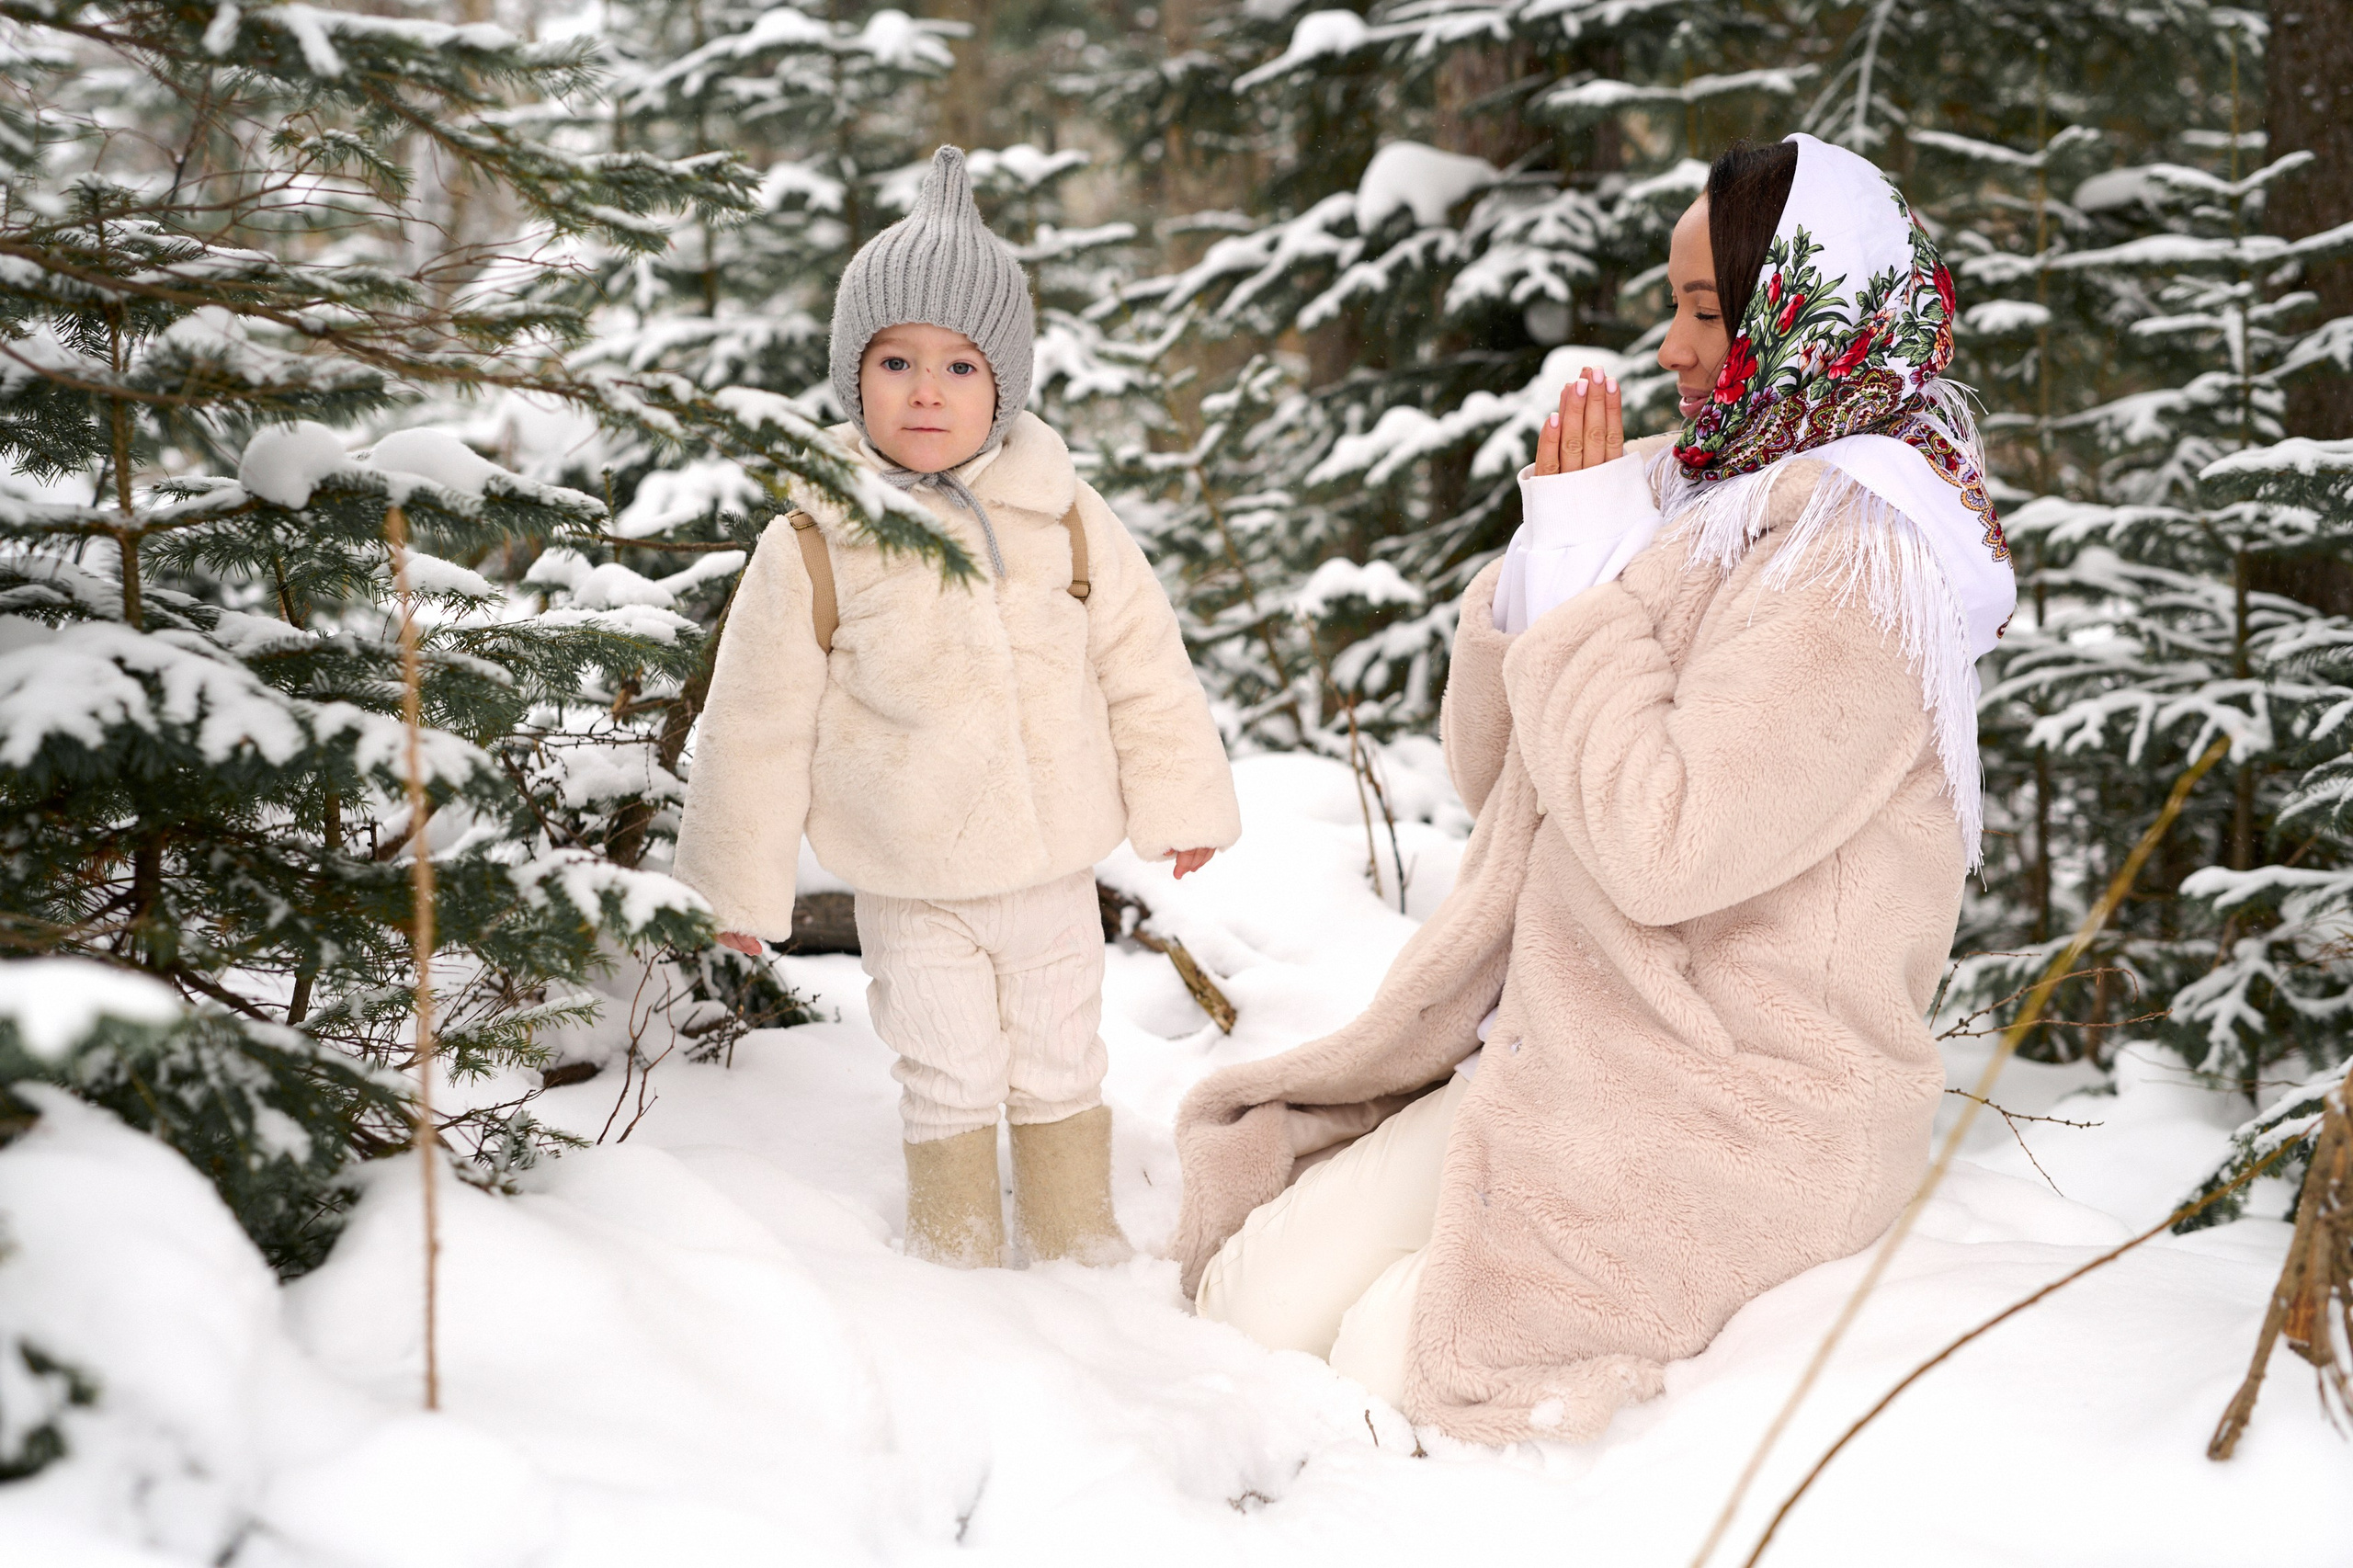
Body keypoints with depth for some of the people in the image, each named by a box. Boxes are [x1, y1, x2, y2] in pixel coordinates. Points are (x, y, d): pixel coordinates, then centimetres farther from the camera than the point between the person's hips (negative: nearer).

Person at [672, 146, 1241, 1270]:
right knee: (950, 1081, 6)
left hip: (1052, 865, 3)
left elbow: (1142, 662, 4)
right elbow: (760, 725, -6)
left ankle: (1077, 1235, 36)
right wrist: (742, 882, -3)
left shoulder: (1063, 518, -6)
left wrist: (1179, 800, 8)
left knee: (1062, 1062, 17)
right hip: (912, 889, -2)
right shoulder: (812, 548, -13)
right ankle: (952, 1250, 27)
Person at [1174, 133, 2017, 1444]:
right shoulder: (1707, 506, 11)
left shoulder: (1857, 562, -16)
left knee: (1393, 1359, -13)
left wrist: (1588, 579, -17)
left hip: (1747, 1113, -8)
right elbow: (1494, 772, 11)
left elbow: (1659, 842, -26)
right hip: (1562, 1051, 8)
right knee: (1258, 1291, -2)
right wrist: (1541, 560, -5)